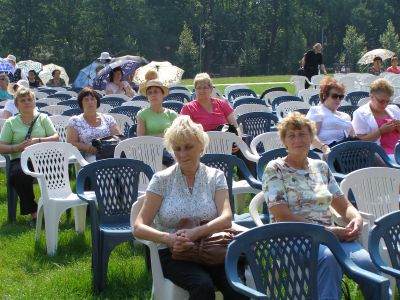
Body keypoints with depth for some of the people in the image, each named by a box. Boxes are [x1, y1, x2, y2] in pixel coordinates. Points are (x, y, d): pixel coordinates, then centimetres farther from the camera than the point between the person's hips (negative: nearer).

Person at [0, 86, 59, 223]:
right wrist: (19, 147, -10)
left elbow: (56, 137, 6)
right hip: (20, 160, 0)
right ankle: (33, 211, -19)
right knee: (20, 174, -36)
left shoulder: (43, 118, 16)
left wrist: (38, 141, -10)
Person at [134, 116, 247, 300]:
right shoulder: (161, 180, 4)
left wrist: (196, 233, -26)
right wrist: (169, 238, -23)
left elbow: (226, 219, -7)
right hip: (174, 253, -1)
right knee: (203, 285, -32)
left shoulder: (215, 177, 8)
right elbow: (139, 228, -3)